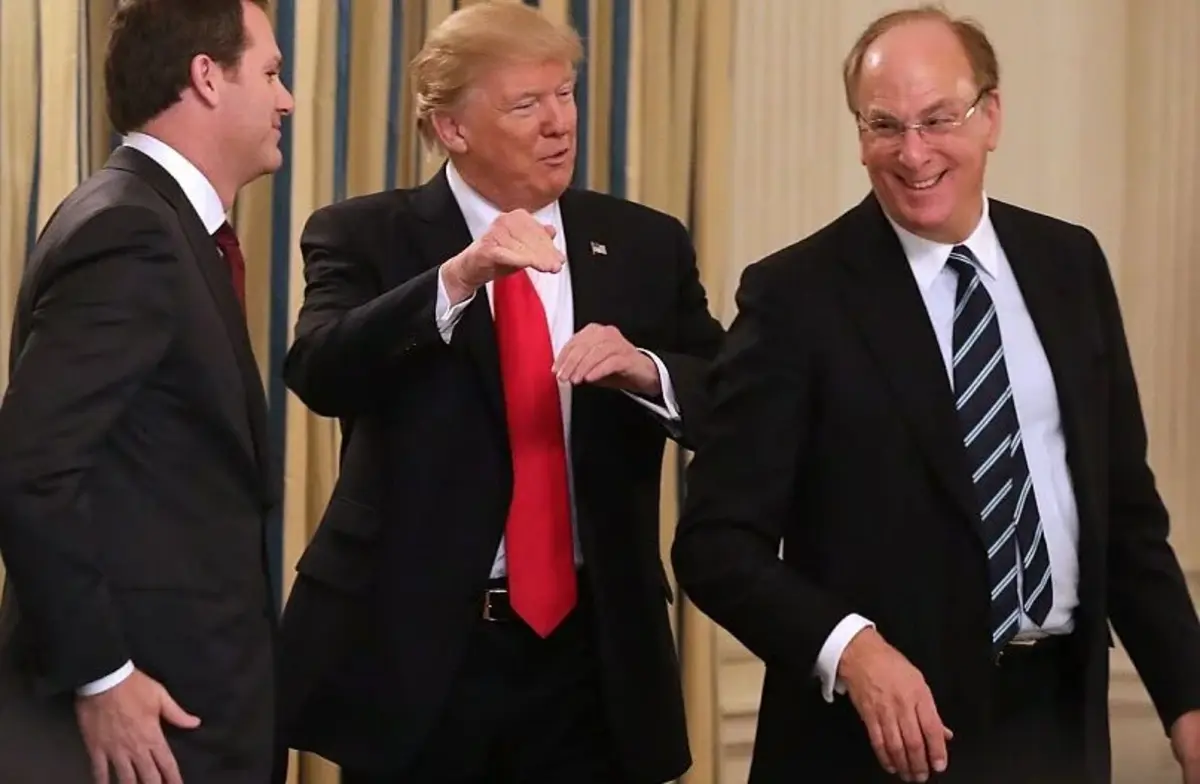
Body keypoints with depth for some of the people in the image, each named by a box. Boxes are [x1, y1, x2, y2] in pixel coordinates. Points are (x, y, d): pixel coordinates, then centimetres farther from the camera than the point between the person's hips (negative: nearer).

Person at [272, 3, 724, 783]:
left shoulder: (646, 244, 7)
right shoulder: (366, 236, -1)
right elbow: (319, 374, -18)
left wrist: (643, 369, -18)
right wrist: (458, 276, -29)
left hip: (593, 651, 3)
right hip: (415, 648, -2)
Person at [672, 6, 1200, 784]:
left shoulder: (1070, 264, 5)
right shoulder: (796, 295, -10)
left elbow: (1124, 506, 10)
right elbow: (717, 539, -12)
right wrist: (847, 646, -27)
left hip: (1061, 718, 5)